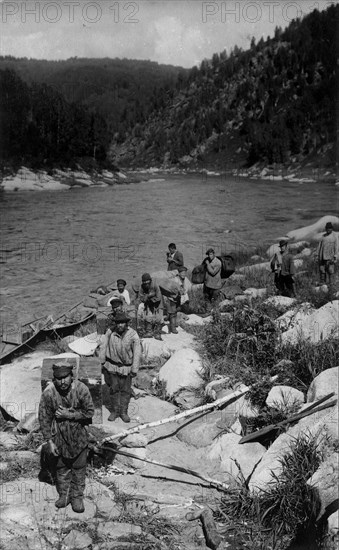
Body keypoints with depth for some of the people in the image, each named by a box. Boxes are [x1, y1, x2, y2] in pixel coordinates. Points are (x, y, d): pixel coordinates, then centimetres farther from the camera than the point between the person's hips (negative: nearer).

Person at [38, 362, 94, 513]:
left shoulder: (81, 389, -22)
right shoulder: (48, 393, -21)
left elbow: (89, 412, -13)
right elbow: (44, 418, -12)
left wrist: (68, 415, -22)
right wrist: (49, 441, -11)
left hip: (78, 435, 0)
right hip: (59, 436, 0)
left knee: (79, 468, 12)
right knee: (61, 467, 17)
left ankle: (77, 497, 30)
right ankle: (64, 495, 36)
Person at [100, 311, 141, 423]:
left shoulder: (133, 335, -17)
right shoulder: (110, 332, -12)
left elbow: (137, 353, -11)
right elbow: (103, 347, 1)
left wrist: (134, 370, -11)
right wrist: (103, 362, 5)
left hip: (126, 367, -1)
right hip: (112, 366, 1)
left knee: (125, 390, 8)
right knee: (114, 389, 12)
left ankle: (123, 412, 23)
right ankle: (115, 411, 27)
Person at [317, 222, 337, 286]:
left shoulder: (334, 237, 0)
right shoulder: (323, 236, 9)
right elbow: (320, 245, 12)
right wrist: (318, 254, 9)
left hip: (329, 257, -3)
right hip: (322, 256, 3)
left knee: (329, 270, -1)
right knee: (322, 269, 6)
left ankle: (329, 282, 7)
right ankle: (322, 282, 14)